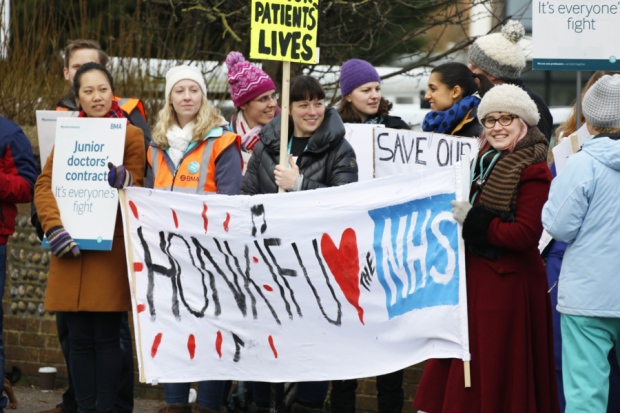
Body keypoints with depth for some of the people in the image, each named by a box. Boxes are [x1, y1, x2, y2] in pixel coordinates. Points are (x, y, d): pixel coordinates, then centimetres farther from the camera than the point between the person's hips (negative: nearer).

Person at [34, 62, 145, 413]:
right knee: (80, 338, 5)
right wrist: (55, 228, -11)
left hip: (111, 249, -3)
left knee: (107, 338, -2)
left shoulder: (131, 135, 3)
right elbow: (45, 184, 4)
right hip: (70, 252, 3)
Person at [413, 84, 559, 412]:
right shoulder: (486, 160, 13)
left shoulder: (533, 172, -13)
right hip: (475, 274, 8)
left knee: (497, 368, -1)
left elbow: (526, 235, -20)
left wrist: (474, 222, -18)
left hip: (509, 283, -8)